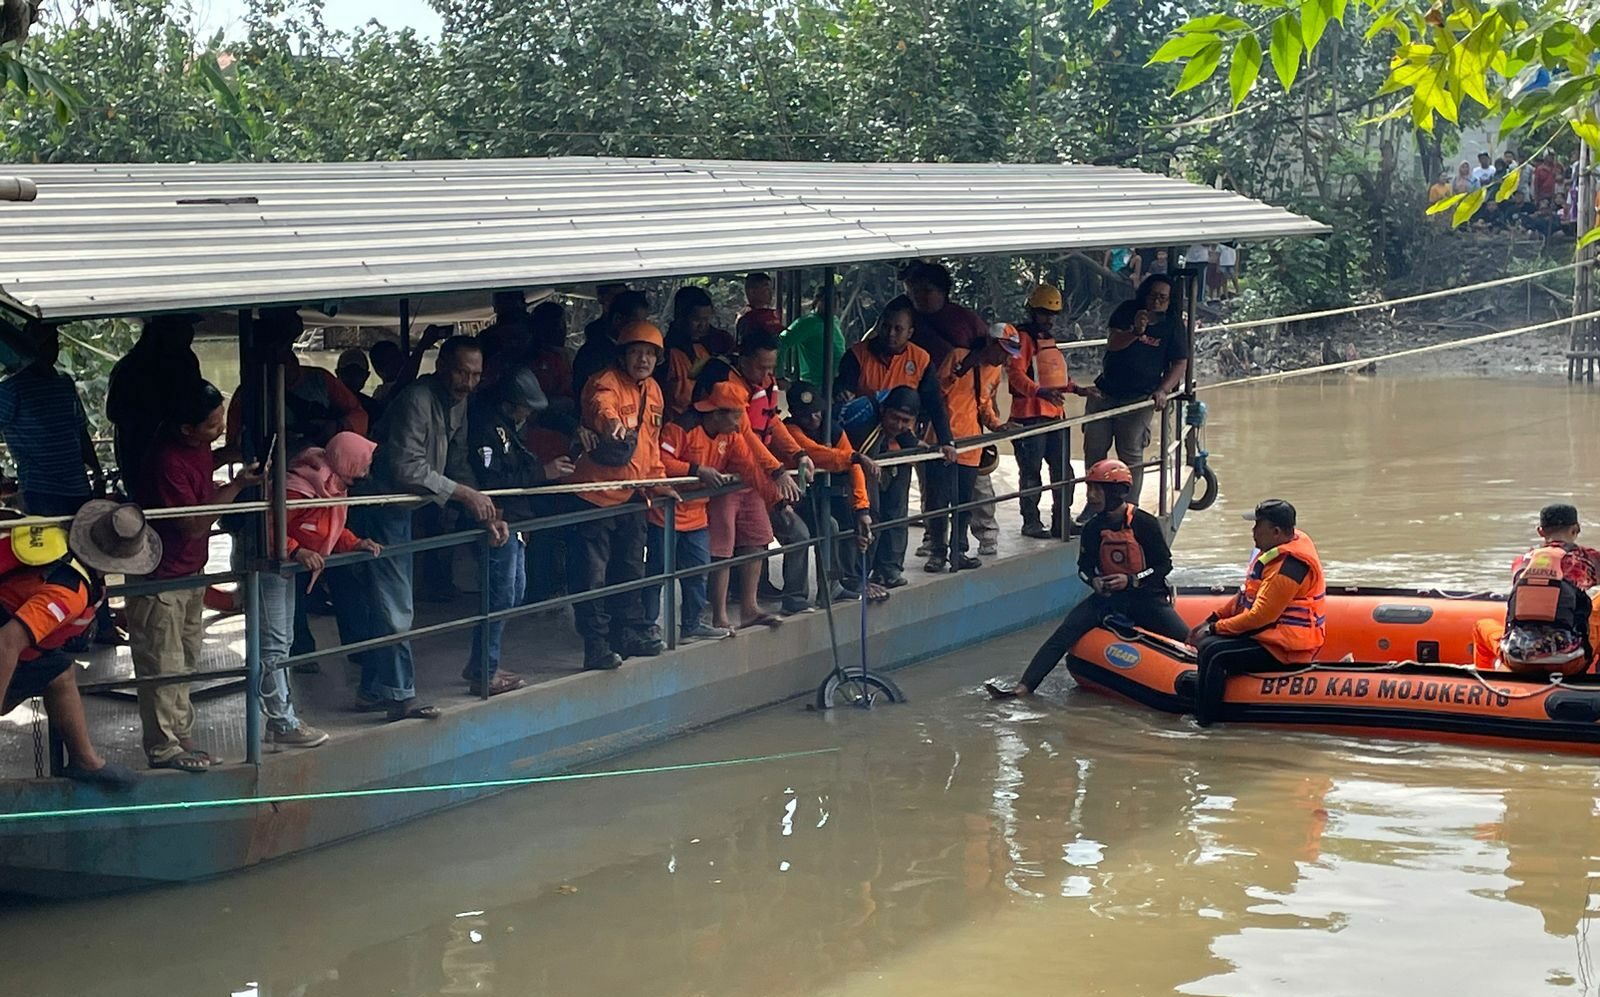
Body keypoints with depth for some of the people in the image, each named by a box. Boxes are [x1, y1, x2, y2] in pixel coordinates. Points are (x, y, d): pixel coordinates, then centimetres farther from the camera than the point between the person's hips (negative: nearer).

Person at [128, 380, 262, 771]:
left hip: (190, 572, 9)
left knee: (185, 663, 18)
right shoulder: (167, 461, -28)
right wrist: (237, 485, -25)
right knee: (163, 666, 1)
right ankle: (164, 747, 11)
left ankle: (181, 737, 29)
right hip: (160, 580, -9)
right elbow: (194, 524, -24)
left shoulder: (197, 446, 0)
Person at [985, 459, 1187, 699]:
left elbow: (1165, 564, -6)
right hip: (1108, 596, 3)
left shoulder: (1145, 524, -10)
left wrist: (1132, 580, -18)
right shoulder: (1093, 528, 3)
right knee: (1065, 631, -16)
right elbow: (1084, 566, 14)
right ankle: (1024, 685, -22)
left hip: (1146, 595, -3)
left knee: (1185, 639, -23)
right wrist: (1093, 580, -10)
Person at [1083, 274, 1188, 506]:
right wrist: (1136, 332, -30)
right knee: (1094, 449, 7)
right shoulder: (1127, 311, 0)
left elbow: (1180, 363, -1)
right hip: (1105, 391, 3)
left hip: (1138, 399, -3)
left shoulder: (1172, 325, -2)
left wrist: (1163, 390, -16)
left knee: (1131, 456, -5)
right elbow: (1112, 345, -12)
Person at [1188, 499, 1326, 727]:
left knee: (1214, 652, -23)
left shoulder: (1288, 567, -24)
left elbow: (1260, 616, -24)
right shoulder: (1277, 549, 9)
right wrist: (1213, 620, 10)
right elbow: (1247, 595, 17)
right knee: (1207, 641, 15)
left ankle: (1203, 723, -20)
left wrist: (1214, 628, -15)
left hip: (1284, 649, -11)